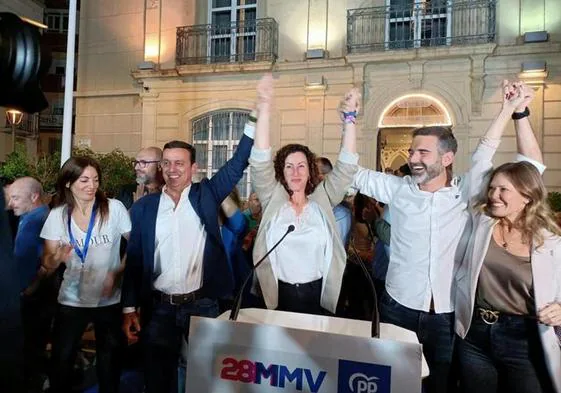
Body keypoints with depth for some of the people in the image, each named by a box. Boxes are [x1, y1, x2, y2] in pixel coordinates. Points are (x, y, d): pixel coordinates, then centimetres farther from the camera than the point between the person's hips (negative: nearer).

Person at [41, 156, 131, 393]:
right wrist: (58, 257, -24)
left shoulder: (114, 208, -11)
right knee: (61, 360, 9)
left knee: (110, 360, 13)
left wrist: (117, 273, -15)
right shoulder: (58, 215, -4)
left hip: (110, 299, -1)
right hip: (72, 300, 1)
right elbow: (48, 263, -2)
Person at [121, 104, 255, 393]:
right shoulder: (144, 207, 2)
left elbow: (238, 164, -7)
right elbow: (134, 260, 3)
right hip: (159, 308, 1)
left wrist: (254, 119, -15)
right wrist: (130, 309, 0)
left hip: (202, 305, -1)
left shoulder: (206, 195, 0)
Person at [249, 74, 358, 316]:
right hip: (280, 295, 0)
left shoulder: (323, 200, 0)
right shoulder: (273, 200, -2)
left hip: (318, 296, 0)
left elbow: (346, 166, -6)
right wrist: (264, 109, -22)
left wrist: (349, 117, -14)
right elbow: (260, 161, -12)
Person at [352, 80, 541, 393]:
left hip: (447, 316, 0)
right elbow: (353, 172, -1)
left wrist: (513, 110, -13)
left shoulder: (466, 192, -4)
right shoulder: (398, 189, -2)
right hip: (398, 309, 0)